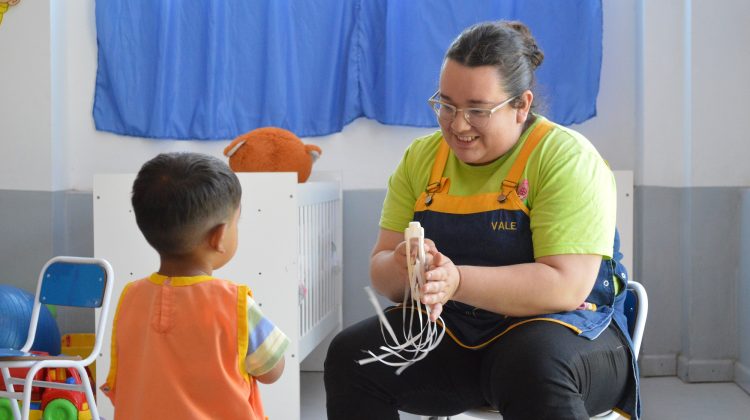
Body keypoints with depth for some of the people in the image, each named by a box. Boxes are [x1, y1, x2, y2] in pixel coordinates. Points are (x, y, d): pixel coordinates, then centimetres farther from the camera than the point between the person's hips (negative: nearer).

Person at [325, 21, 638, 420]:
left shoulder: (566, 159, -12)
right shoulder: (421, 158, 4)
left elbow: (566, 286, -21)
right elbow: (380, 268, 2)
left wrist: (456, 281, -33)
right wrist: (402, 268, -23)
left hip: (565, 331, -5)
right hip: (451, 334, 5)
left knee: (535, 366, -37)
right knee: (350, 354, -16)